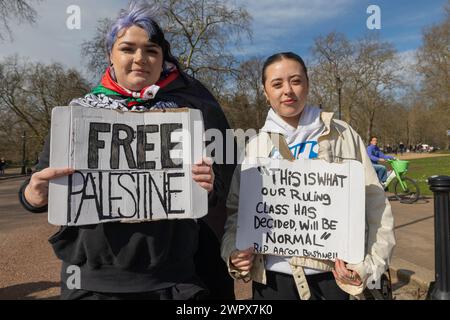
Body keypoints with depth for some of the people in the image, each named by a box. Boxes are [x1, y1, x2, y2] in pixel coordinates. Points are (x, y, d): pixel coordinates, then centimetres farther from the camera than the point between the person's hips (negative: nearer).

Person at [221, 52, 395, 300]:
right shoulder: (255, 147, 2)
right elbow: (237, 210, 6)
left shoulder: (343, 136, -2)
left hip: (331, 277, 0)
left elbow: (376, 205, 0)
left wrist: (370, 265, -10)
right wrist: (235, 252, -9)